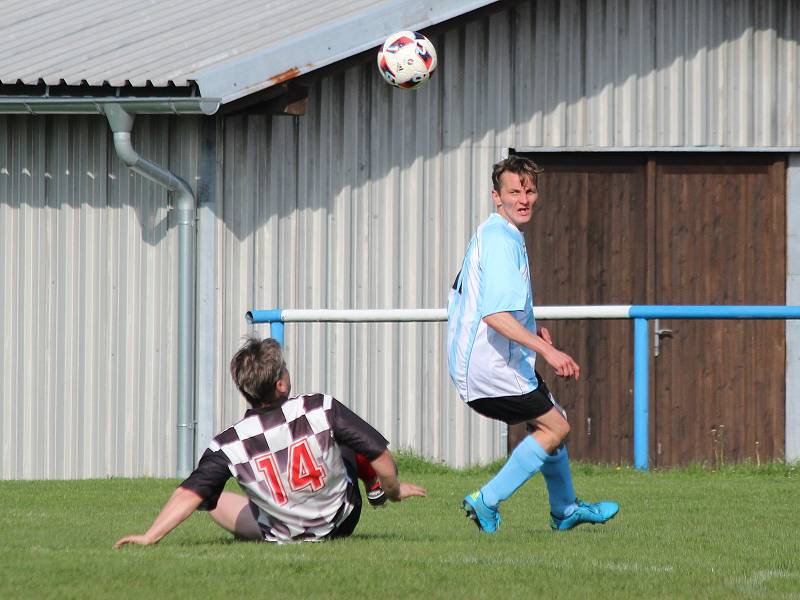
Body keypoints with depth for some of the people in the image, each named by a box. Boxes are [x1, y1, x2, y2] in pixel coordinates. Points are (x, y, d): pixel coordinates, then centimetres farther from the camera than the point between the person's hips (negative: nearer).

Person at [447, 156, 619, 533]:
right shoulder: (501, 241, -21)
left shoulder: (492, 233, 13)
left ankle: (565, 510, 36)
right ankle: (487, 502, -1)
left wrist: (528, 328, 26)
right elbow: (495, 314, -32)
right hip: (491, 368, -10)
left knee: (553, 420, 22)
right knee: (555, 427, -2)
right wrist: (547, 350, -37)